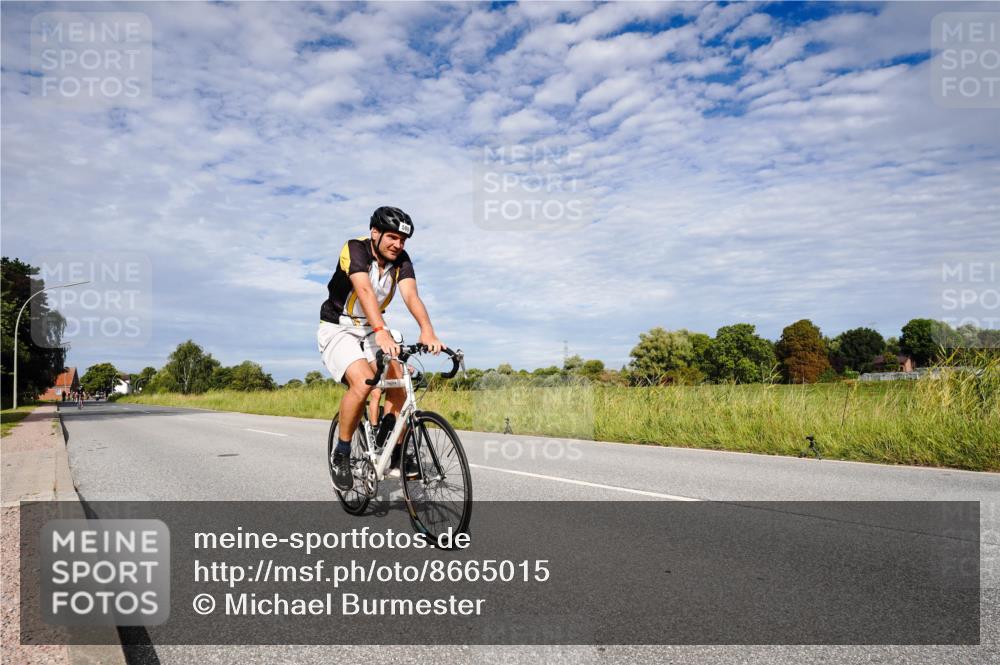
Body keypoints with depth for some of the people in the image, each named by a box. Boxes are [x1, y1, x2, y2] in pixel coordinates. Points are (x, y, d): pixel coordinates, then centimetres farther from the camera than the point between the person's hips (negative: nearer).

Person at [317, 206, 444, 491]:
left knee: (399, 381, -15)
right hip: (338, 329, -5)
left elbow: (411, 295, -26)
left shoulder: (401, 260, -8)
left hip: (371, 331, 5)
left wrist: (427, 331, -45)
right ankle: (341, 454, -9)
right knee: (363, 383, -29)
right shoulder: (355, 249, -22)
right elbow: (364, 290, -39)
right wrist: (381, 332, -55)